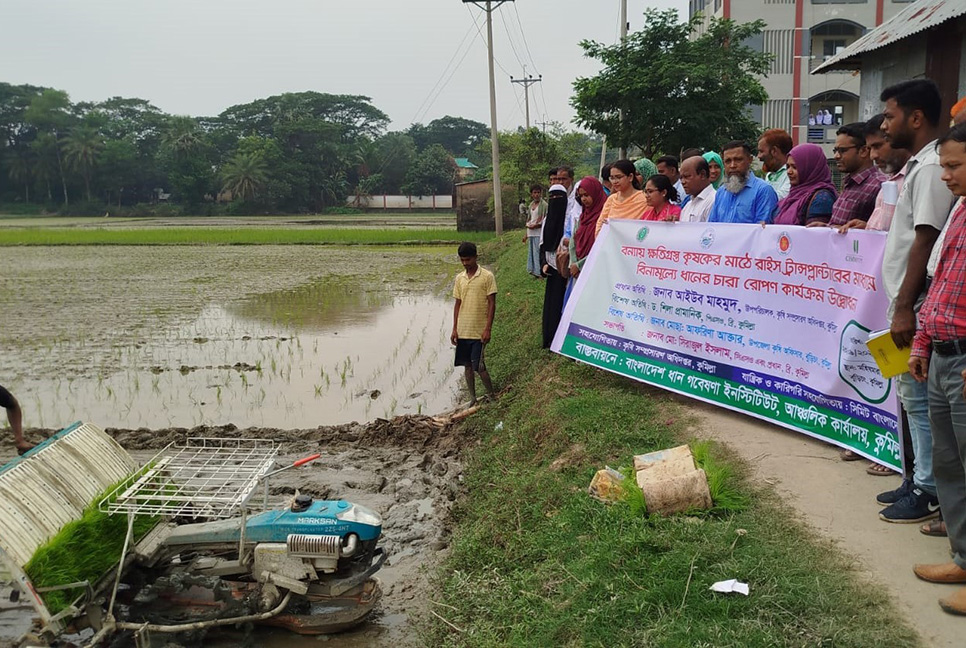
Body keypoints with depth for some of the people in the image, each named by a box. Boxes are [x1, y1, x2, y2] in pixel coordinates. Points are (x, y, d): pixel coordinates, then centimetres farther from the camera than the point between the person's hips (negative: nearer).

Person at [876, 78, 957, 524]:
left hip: (915, 306, -10)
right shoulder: (919, 165, 15)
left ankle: (928, 492, 8)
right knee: (911, 396, 16)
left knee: (918, 398, -2)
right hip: (906, 302, 10)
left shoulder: (931, 168, -14)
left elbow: (925, 241, -20)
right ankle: (920, 479, 26)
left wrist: (905, 307, -22)